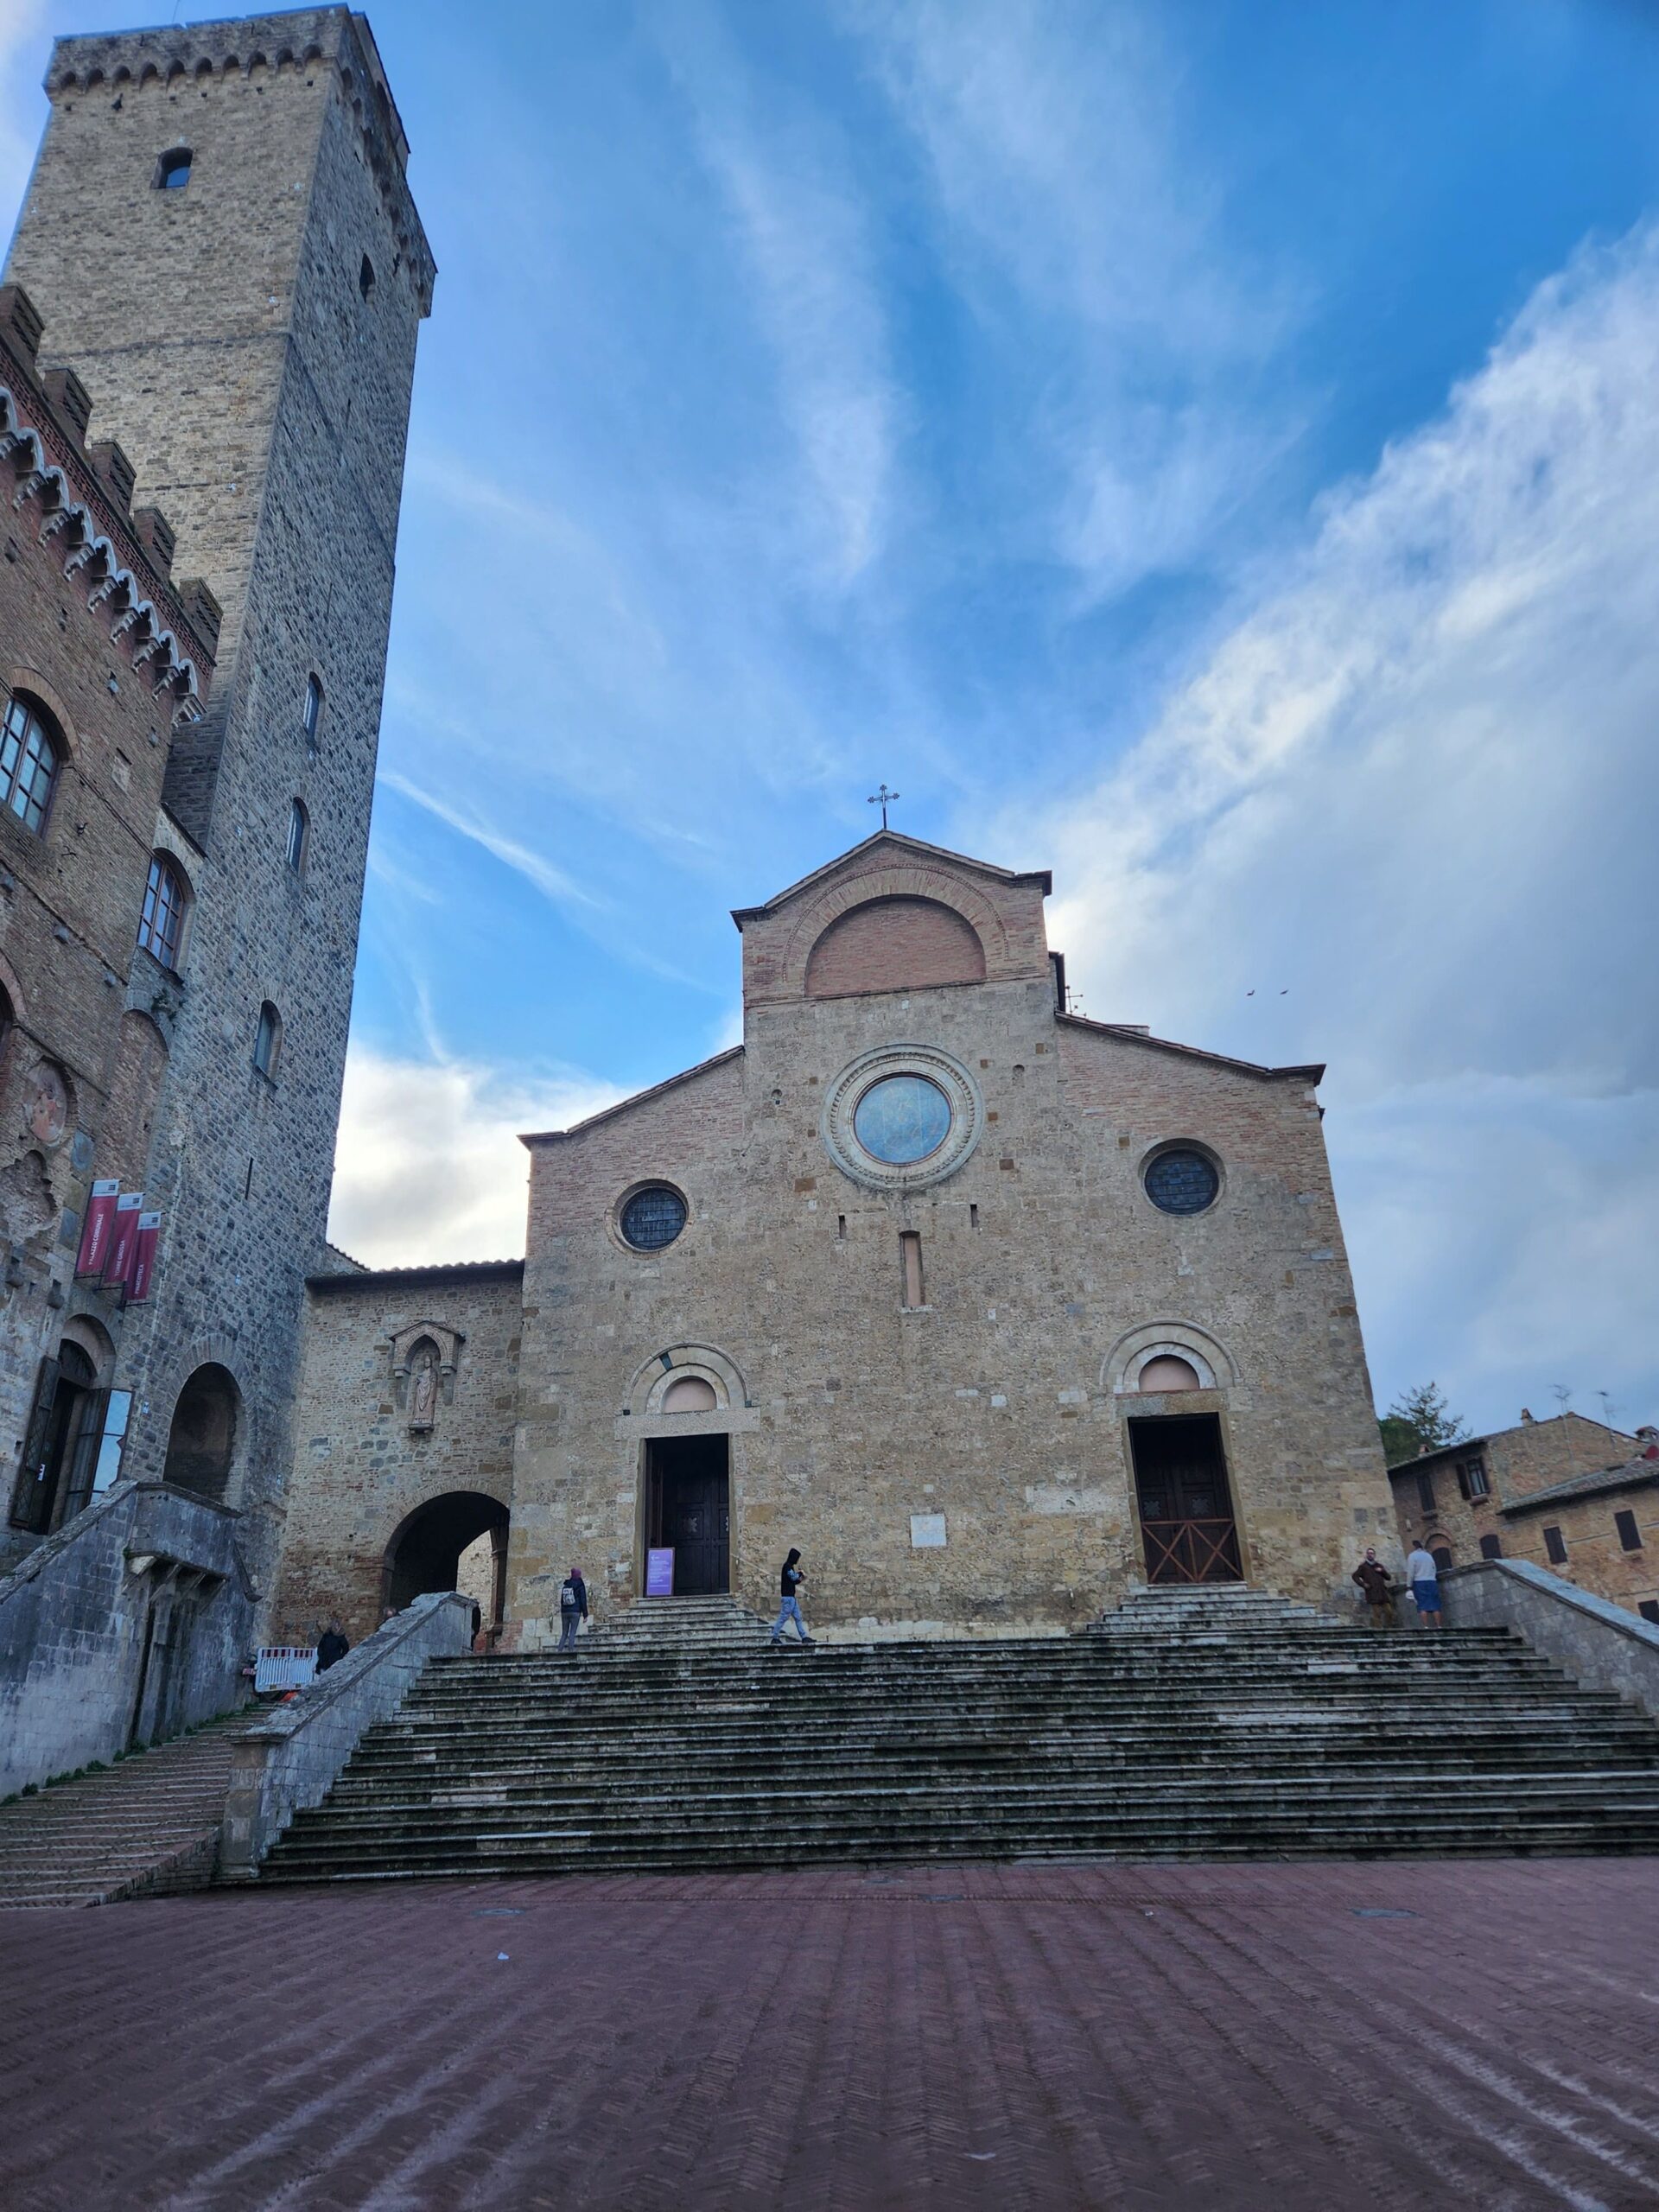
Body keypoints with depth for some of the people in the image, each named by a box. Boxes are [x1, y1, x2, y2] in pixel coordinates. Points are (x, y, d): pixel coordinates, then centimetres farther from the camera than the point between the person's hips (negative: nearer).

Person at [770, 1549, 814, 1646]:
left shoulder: (789, 1566, 18)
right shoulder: (787, 1566, -12)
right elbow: (793, 1577, -19)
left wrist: (801, 1578, 9)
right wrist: (800, 1573, -1)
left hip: (792, 1596, 10)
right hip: (788, 1597, -10)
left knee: (798, 1618, 8)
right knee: (783, 1617, -8)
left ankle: (804, 1637, 9)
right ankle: (775, 1637, -3)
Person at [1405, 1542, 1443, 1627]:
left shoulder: (1412, 1556, 0)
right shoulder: (1429, 1555, 17)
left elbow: (1410, 1572, -7)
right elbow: (1434, 1570, 18)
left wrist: (1409, 1585, -5)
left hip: (1419, 1582, -4)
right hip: (1432, 1582, 4)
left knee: (1422, 1606, -7)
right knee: (1435, 1605, 3)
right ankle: (1438, 1626, -1)